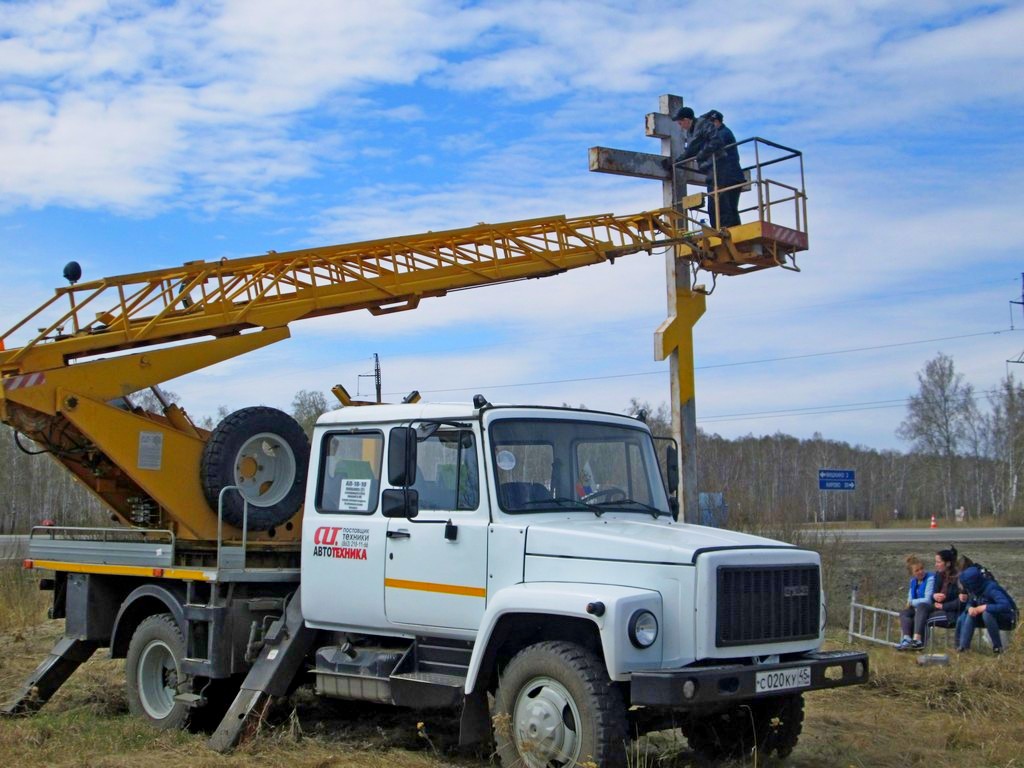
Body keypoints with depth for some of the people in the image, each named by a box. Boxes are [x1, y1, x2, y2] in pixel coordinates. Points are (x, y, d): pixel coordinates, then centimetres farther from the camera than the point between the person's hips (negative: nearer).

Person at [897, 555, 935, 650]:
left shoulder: (930, 578, -8)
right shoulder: (913, 581, 15)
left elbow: (928, 600, -12)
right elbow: (910, 600, 18)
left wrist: (911, 602, -3)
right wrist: (909, 604, -6)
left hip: (929, 608, -7)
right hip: (916, 609, 7)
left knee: (921, 607, -37)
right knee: (904, 613, -20)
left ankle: (917, 639, -54)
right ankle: (907, 639, -43)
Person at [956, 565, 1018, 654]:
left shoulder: (991, 588, -30)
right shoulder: (975, 588, -9)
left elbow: (1005, 606, -41)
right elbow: (970, 603, 5)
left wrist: (983, 607, -35)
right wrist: (970, 608, -20)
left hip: (1007, 619, -7)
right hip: (991, 616, 7)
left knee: (987, 613, -34)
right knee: (970, 615, -14)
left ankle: (998, 646, -21)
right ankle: (962, 646, -16)